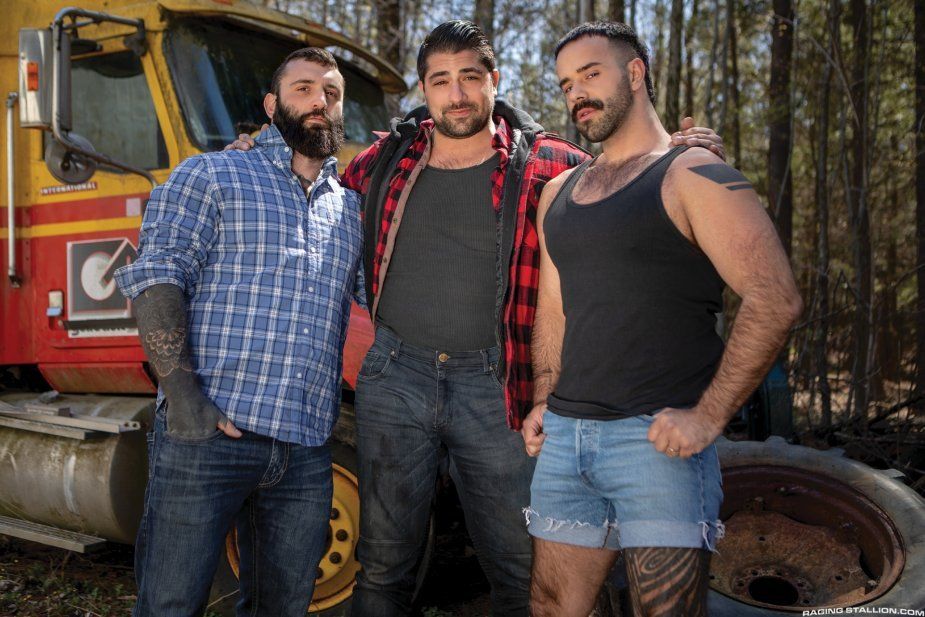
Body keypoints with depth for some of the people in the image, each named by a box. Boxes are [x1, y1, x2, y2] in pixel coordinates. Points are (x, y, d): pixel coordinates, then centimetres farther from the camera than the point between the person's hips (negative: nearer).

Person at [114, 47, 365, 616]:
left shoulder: (352, 210, 21)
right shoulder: (211, 176, 8)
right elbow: (156, 276, -3)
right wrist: (181, 393, -16)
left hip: (305, 455, 4)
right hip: (206, 437, -4)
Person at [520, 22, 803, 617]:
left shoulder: (692, 176, -6)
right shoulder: (559, 193, 17)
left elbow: (775, 300, -14)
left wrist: (708, 417, -18)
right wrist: (544, 401, 13)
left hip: (658, 440, -6)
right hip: (564, 437, 7)